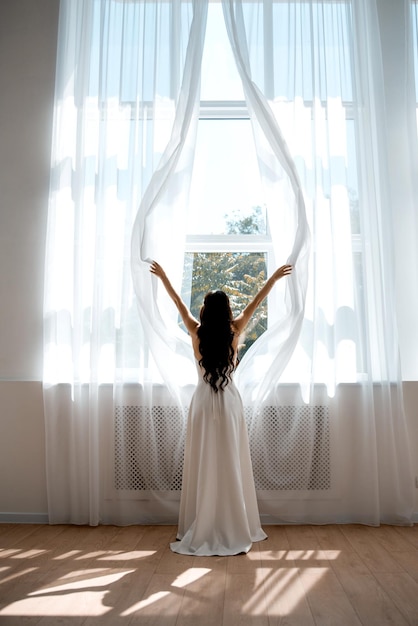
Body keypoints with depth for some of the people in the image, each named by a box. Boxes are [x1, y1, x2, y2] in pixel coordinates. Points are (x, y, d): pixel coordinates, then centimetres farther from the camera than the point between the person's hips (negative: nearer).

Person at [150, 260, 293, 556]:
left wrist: (163, 276, 21)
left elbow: (179, 302, 7)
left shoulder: (197, 332, -5)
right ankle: (233, 530, 17)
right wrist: (275, 276, 15)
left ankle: (201, 529, 20)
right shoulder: (234, 331, -6)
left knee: (202, 465, 9)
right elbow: (256, 302, 3)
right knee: (231, 465, 7)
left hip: (203, 403, 1)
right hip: (229, 402, 0)